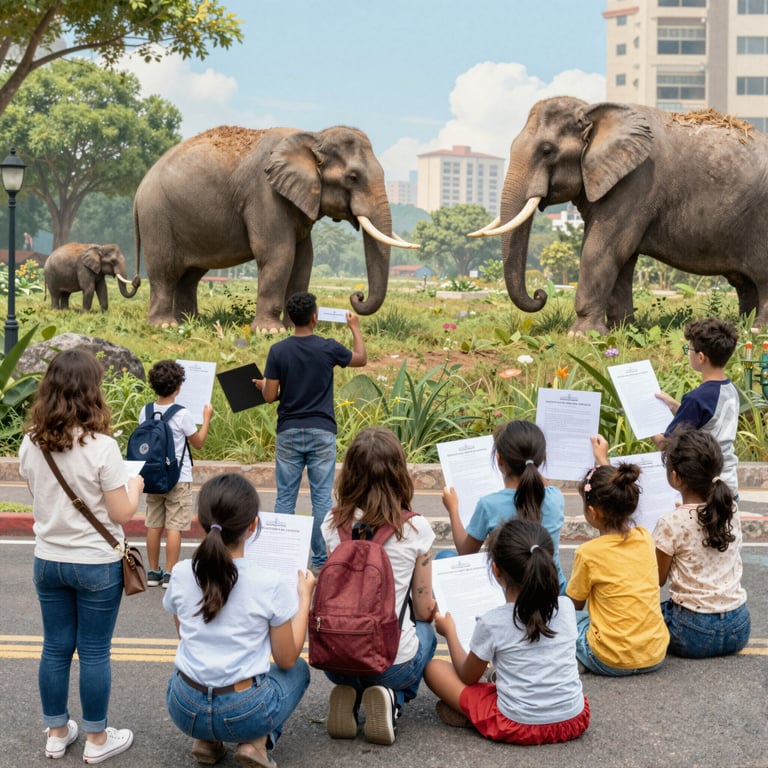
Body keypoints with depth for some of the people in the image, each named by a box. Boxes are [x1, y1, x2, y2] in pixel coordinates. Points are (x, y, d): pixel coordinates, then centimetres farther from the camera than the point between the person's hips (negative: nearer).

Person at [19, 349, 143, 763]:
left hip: (48, 561, 5)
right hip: (96, 565, -5)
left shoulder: (30, 444, -4)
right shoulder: (101, 447, -20)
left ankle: (57, 733, 28)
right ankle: (96, 740, 19)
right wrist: (134, 485, 5)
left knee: (55, 648, 15)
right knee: (94, 653, 7)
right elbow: (121, 513, -13)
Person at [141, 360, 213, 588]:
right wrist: (206, 418, 9)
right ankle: (170, 574, 1)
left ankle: (153, 572, 17)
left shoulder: (145, 413, -1)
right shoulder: (182, 415, -15)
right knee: (174, 527, 0)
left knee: (153, 525, 11)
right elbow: (198, 443, -3)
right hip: (178, 479, -5)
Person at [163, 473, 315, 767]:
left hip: (184, 709, 4)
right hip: (243, 714, -4)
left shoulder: (181, 574, -5)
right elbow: (286, 659, -3)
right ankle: (257, 742, 5)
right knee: (298, 669, 27)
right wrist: (304, 597, 7)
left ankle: (206, 741, 14)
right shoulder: (270, 583, -15)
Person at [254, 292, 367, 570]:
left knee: (285, 497, 7)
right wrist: (355, 327, 28)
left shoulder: (278, 351, -5)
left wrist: (262, 385, 20)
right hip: (322, 432, -1)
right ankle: (321, 557, 7)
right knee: (322, 497, 4)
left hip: (289, 432, 1)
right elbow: (361, 359, 14)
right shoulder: (328, 348, -6)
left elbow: (269, 396, -4)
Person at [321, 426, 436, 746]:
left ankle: (351, 695, 8)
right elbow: (424, 610, -2)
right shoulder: (415, 528, -12)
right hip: (392, 661, -3)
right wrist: (432, 611, 21)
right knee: (425, 632, 32)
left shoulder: (332, 523, -5)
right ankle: (392, 700, 5)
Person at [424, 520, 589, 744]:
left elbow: (468, 677, 5)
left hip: (517, 727, -3)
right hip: (574, 721, 3)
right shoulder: (566, 607, -2)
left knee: (434, 667, 8)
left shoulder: (491, 623, -13)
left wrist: (449, 632, 19)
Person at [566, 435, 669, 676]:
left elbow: (575, 604, 3)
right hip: (656, 656, 5)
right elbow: (618, 503, 22)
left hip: (610, 662, -5)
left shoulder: (588, 553, -14)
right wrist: (603, 460, 32)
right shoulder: (644, 539, 0)